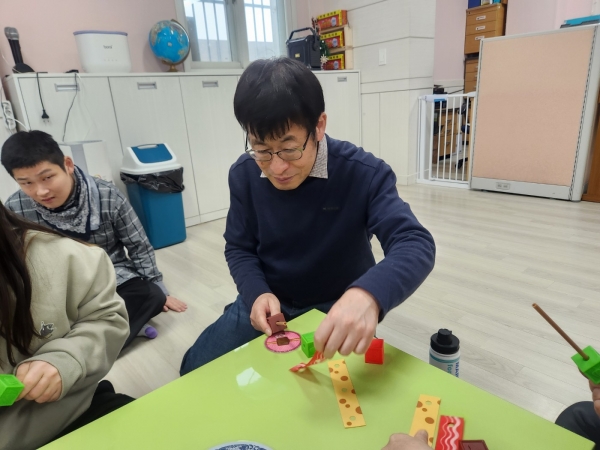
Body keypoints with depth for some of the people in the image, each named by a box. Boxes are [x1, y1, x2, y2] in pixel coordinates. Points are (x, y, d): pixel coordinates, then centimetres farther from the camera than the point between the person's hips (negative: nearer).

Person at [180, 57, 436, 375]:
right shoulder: (244, 174, -12)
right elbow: (239, 247, 0)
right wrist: (257, 292, -22)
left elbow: (415, 244, -34)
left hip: (338, 307, -2)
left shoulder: (363, 174, -24)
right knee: (195, 370, 1)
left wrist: (369, 294, -56)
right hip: (270, 301, 3)